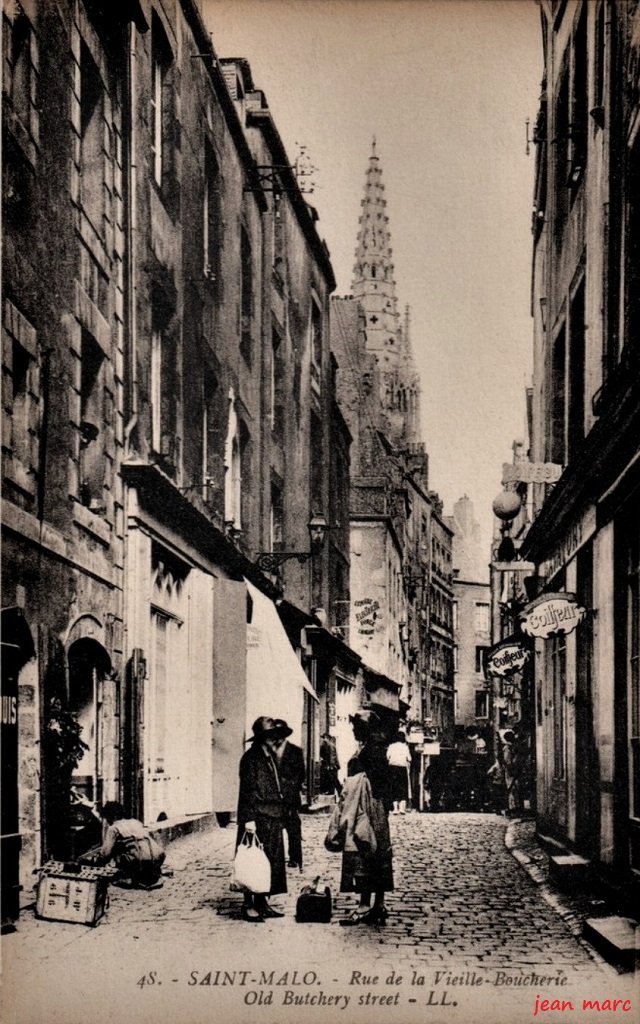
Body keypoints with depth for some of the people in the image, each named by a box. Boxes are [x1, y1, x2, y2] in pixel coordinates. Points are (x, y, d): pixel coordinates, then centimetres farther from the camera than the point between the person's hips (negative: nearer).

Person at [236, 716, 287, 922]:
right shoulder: (251, 758, -9)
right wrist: (249, 818, -19)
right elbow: (247, 790, -14)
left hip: (273, 818, 9)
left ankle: (262, 902, 16)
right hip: (258, 817, -9)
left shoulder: (271, 757, 17)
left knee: (272, 860, 9)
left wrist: (281, 815, 17)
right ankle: (249, 906, -1)